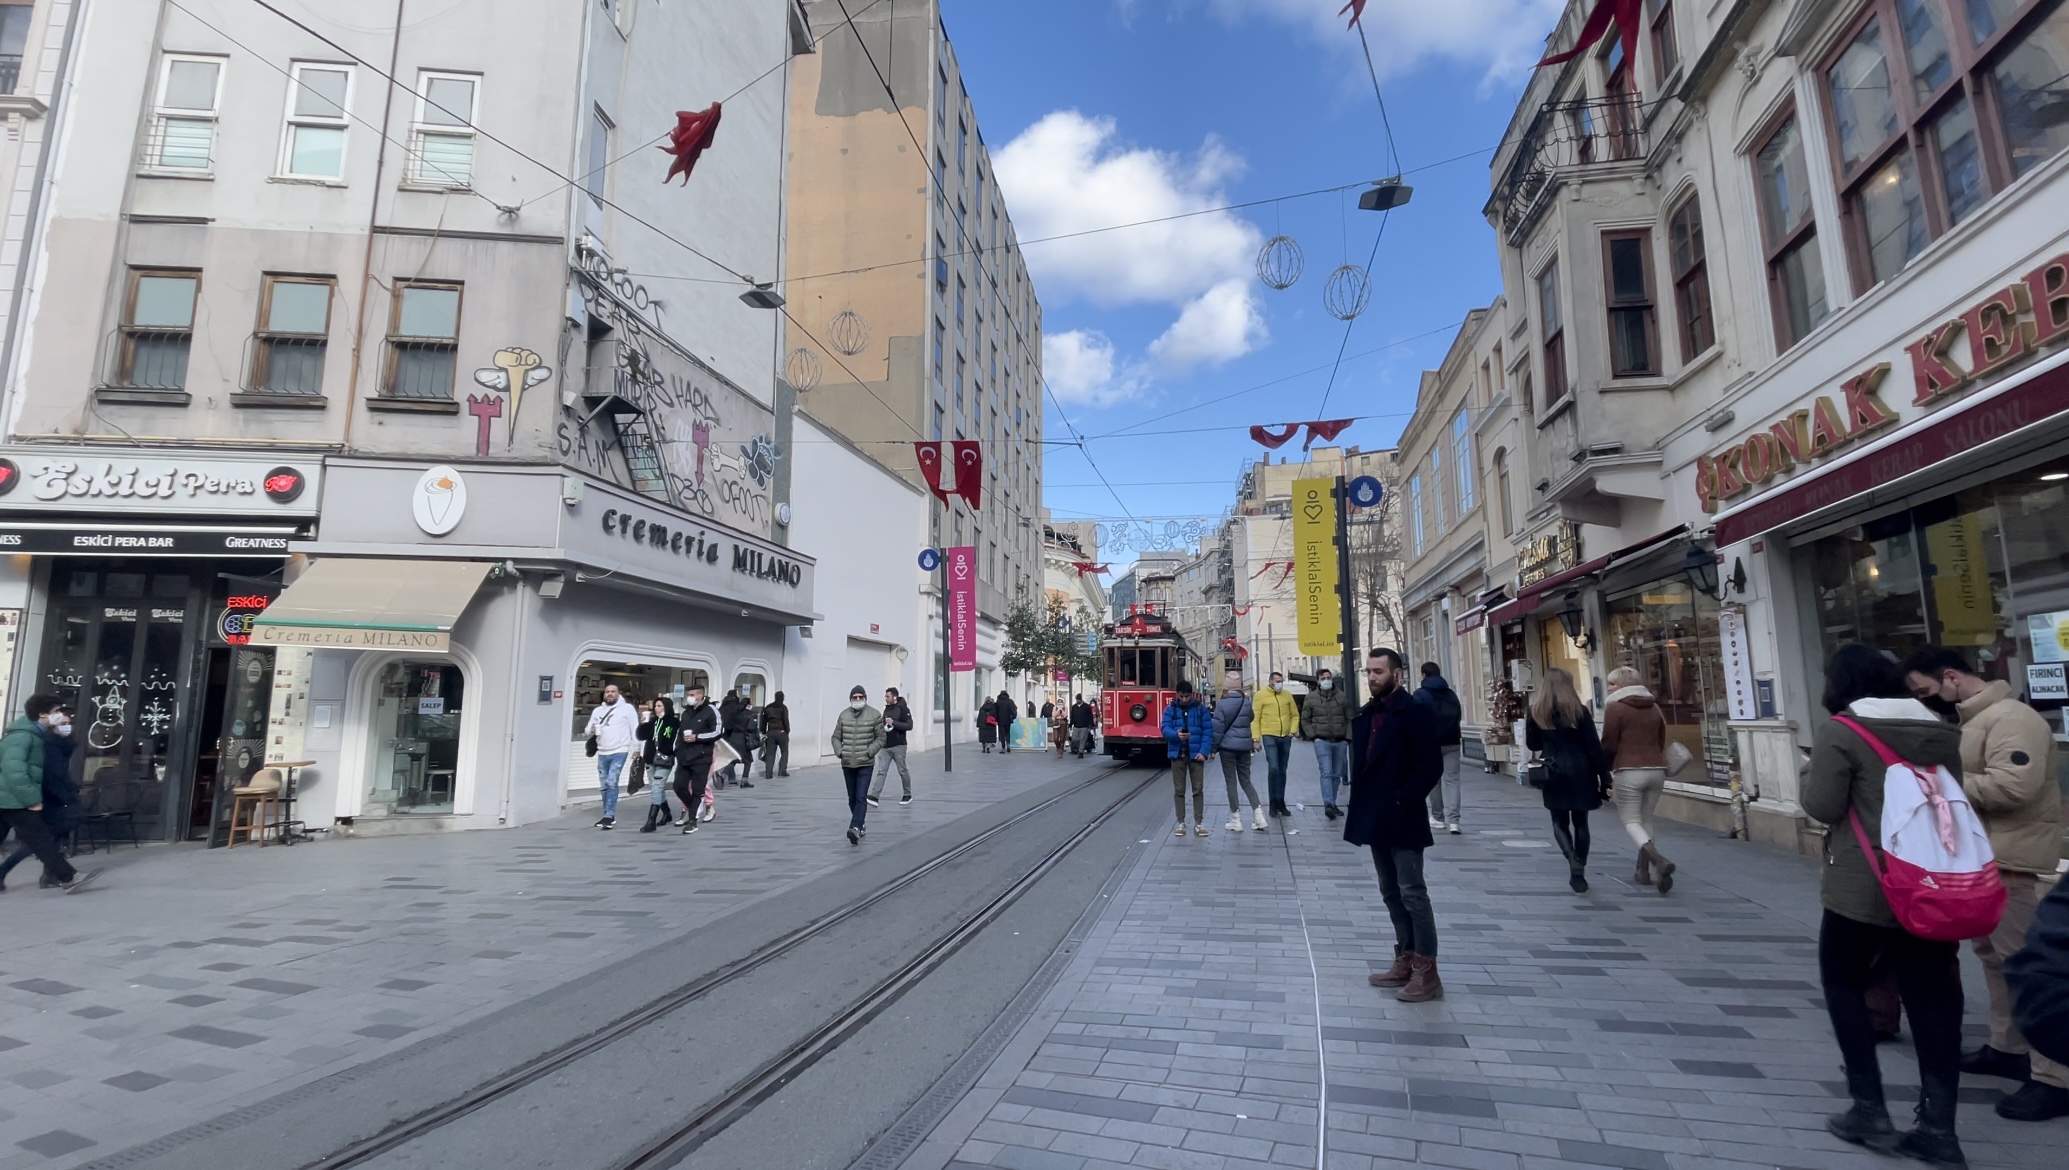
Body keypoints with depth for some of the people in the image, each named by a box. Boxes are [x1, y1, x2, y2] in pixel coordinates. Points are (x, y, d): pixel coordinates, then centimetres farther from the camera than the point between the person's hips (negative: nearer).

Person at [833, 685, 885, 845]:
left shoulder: (875, 715, -3)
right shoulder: (844, 715, 5)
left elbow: (880, 738, -1)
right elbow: (836, 737, 11)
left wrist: (869, 752, -12)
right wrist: (839, 752, -5)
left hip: (865, 764, -4)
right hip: (847, 764, 4)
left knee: (861, 797, -13)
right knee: (852, 798, 13)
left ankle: (855, 828, -20)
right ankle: (861, 825, 28)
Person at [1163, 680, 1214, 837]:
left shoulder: (1200, 708, 1)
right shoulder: (1170, 709, 3)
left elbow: (1208, 731, -2)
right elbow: (1165, 729, -6)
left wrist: (1204, 751, -12)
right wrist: (1176, 734, -28)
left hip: (1196, 754, -1)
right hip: (1177, 755, 1)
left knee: (1198, 790, 3)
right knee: (1179, 790, 5)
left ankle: (1199, 823, 11)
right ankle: (1181, 823, 13)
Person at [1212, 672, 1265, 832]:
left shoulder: (1221, 704, -12)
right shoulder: (1247, 702, 0)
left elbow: (1217, 728, -11)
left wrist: (1213, 747, -3)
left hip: (1228, 746, -4)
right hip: (1244, 746, 4)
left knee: (1231, 782, 4)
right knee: (1246, 781, 14)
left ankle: (1236, 820, 5)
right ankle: (1258, 813, 4)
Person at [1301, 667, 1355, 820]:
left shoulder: (1343, 696, 4)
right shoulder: (1311, 698, 0)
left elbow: (1350, 719, 6)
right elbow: (1305, 720, 6)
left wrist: (1348, 738, -2)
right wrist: (1313, 736, -5)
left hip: (1340, 742, 3)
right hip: (1322, 741, -2)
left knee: (1336, 775, 10)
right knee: (1326, 772, -15)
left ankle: (1332, 804, 22)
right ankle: (1328, 804, -20)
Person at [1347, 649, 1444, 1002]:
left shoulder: (1415, 713, -12)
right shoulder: (1365, 716, 11)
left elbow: (1432, 766, -17)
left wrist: (1401, 801, -19)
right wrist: (1361, 807, 6)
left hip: (1402, 820, -8)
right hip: (1376, 819, 8)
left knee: (1412, 893, -2)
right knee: (1392, 893, 15)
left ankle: (1426, 973, 7)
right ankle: (1406, 962, 25)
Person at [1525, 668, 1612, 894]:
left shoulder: (1537, 711, 0)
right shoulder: (1579, 710, -4)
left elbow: (1532, 744, 7)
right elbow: (1594, 747, -5)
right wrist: (1604, 777, 0)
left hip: (1554, 773, 0)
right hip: (1581, 772, 0)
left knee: (1560, 822, 8)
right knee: (1580, 822, 12)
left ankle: (1573, 861, -16)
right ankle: (1579, 872, 12)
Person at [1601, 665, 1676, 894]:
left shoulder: (1616, 708, -7)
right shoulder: (1655, 708, 13)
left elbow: (1609, 745, -7)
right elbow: (1661, 743, 18)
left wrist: (1606, 774, 5)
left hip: (1628, 772, -6)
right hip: (1656, 770, 7)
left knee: (1631, 820, -1)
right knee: (1646, 819, 16)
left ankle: (1658, 860, -23)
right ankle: (1643, 871, 19)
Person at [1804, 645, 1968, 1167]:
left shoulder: (1840, 731, -12)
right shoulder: (1942, 731, 8)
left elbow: (1823, 806, -13)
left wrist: (1815, 775, 5)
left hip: (1864, 887, -6)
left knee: (1845, 986, 12)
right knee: (1932, 1000, 9)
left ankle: (1870, 1110, 12)